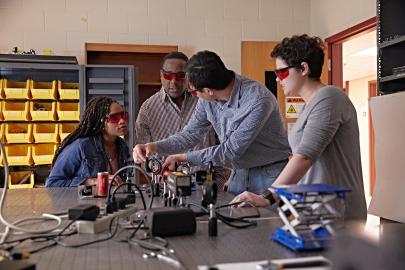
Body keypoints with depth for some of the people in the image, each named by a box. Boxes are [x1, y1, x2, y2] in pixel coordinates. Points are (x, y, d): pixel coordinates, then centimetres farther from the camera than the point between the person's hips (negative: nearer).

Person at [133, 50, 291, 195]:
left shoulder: (258, 101, -28)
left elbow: (230, 151, -22)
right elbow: (190, 134, 2)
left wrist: (182, 157, -16)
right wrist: (154, 146, -14)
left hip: (269, 173, -5)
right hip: (240, 173, 5)